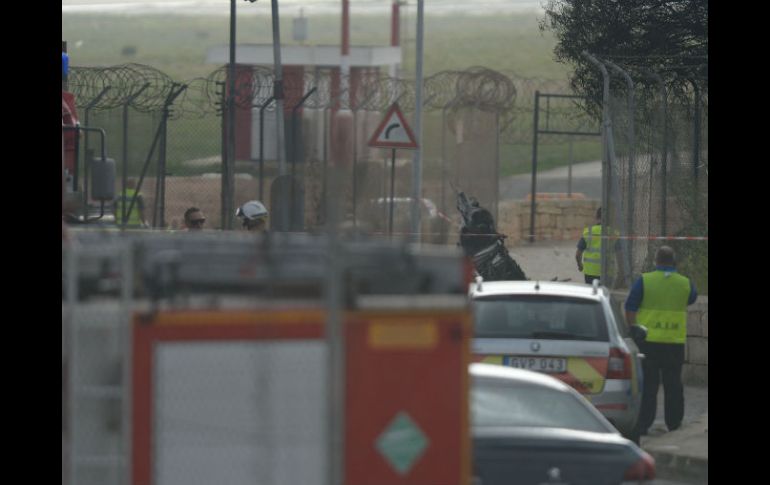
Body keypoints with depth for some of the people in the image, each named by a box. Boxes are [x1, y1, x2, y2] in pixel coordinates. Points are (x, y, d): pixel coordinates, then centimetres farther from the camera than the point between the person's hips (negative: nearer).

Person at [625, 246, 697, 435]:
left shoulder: (644, 281, -6)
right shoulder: (685, 283, 1)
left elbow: (630, 309, -5)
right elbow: (692, 299, 22)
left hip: (648, 341, -1)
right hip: (675, 342, 2)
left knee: (647, 385, 3)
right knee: (673, 385, 11)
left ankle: (643, 424, 3)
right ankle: (674, 424, 17)